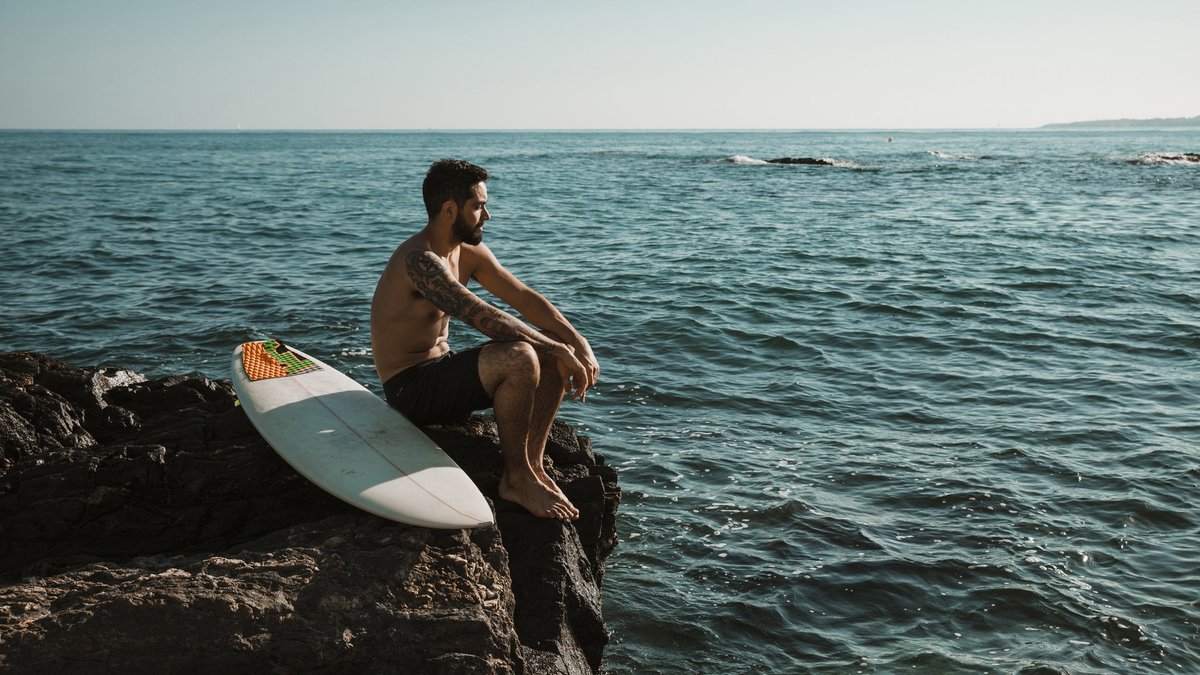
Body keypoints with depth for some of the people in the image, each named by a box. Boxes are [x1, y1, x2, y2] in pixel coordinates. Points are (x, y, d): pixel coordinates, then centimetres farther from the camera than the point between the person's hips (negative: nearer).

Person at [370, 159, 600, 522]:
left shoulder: (470, 252, 7)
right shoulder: (419, 260, -23)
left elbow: (524, 298, 6)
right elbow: (484, 317, -31)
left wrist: (578, 342, -8)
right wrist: (559, 350, -27)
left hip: (444, 366, 9)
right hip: (411, 387, -9)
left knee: (555, 354, -3)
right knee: (520, 357, -31)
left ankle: (534, 466, -2)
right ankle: (516, 478, -14)